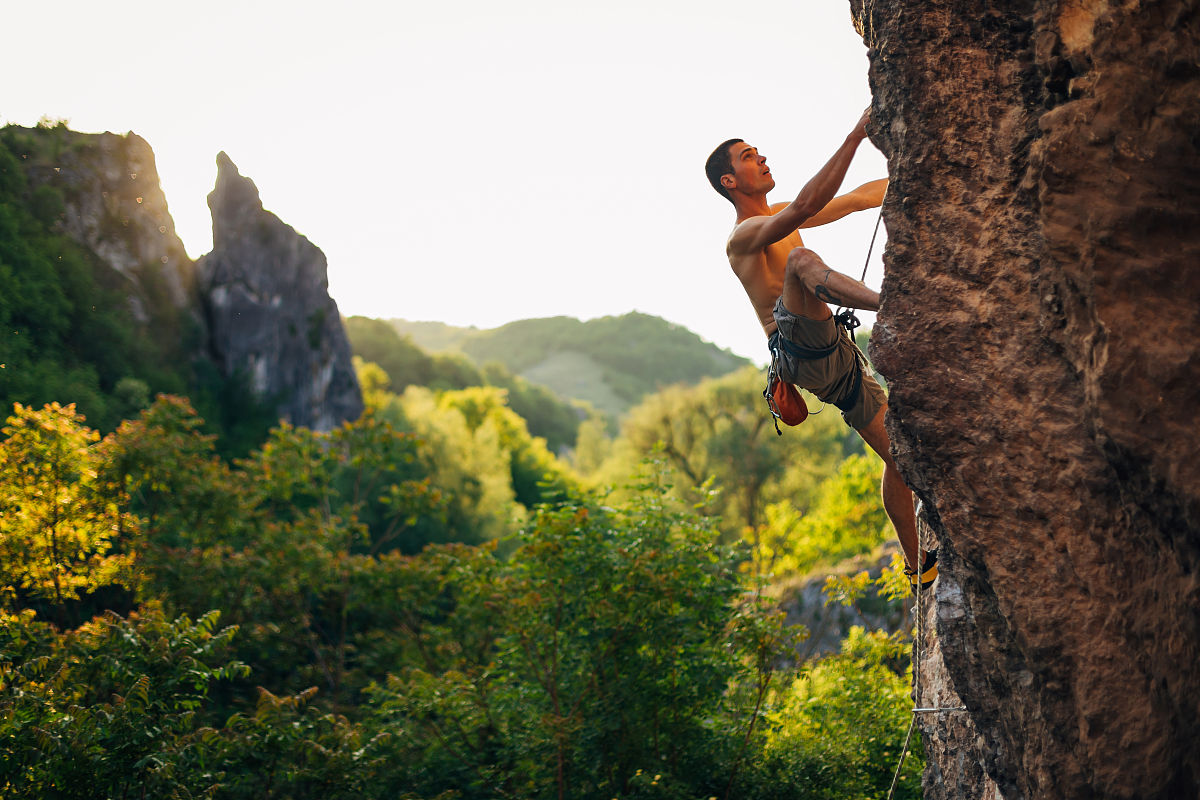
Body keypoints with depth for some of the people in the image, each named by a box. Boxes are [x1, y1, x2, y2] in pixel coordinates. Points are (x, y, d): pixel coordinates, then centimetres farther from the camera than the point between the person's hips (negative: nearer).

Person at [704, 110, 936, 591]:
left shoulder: (779, 219, 23)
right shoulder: (743, 235, -5)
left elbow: (860, 198, 26)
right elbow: (806, 204, -24)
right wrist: (855, 137, -25)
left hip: (837, 359, 9)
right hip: (800, 352, -9)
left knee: (899, 454, 12)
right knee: (800, 258, -33)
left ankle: (919, 567, 25)